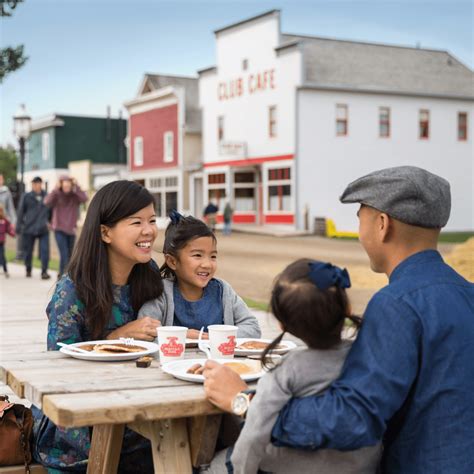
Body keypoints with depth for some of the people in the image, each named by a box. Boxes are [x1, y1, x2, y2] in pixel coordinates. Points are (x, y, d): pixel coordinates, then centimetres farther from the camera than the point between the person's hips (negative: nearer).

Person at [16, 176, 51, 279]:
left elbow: (50, 210, 14)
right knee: (28, 251, 11)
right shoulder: (26, 197, 0)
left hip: (43, 229, 0)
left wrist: (49, 221, 10)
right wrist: (19, 227, 4)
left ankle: (44, 271, -5)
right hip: (29, 229, 0)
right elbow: (20, 212, 4)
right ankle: (28, 270, 30)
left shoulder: (46, 196, 3)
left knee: (45, 250, -11)